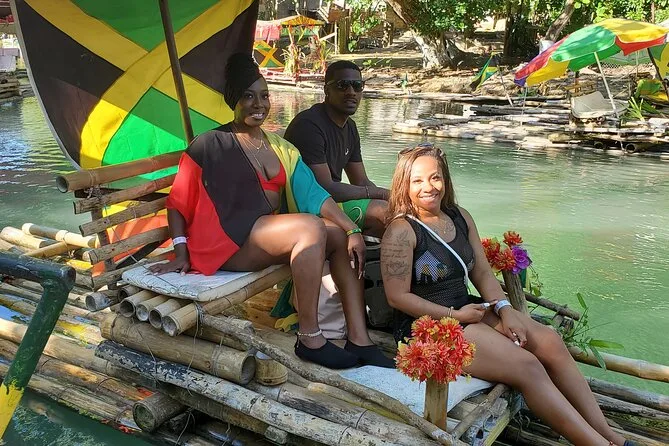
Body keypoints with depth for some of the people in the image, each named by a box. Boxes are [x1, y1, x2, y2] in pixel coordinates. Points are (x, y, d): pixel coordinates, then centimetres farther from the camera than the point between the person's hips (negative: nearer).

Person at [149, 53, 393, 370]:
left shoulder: (280, 148, 16)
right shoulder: (210, 146, 0)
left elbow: (313, 193, 5)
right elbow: (178, 203, 1)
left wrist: (353, 230, -7)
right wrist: (182, 254, -10)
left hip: (272, 235, 7)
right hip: (229, 243, -7)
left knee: (341, 237, -12)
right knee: (311, 227, -28)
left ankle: (359, 341, -14)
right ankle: (309, 339, -23)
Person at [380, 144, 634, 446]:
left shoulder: (460, 217, 9)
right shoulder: (401, 231, -13)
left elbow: (482, 274, 10)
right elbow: (397, 296, -15)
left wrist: (504, 309, -7)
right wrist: (455, 316, -15)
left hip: (465, 311, 7)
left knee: (548, 341, -11)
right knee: (526, 366, -20)